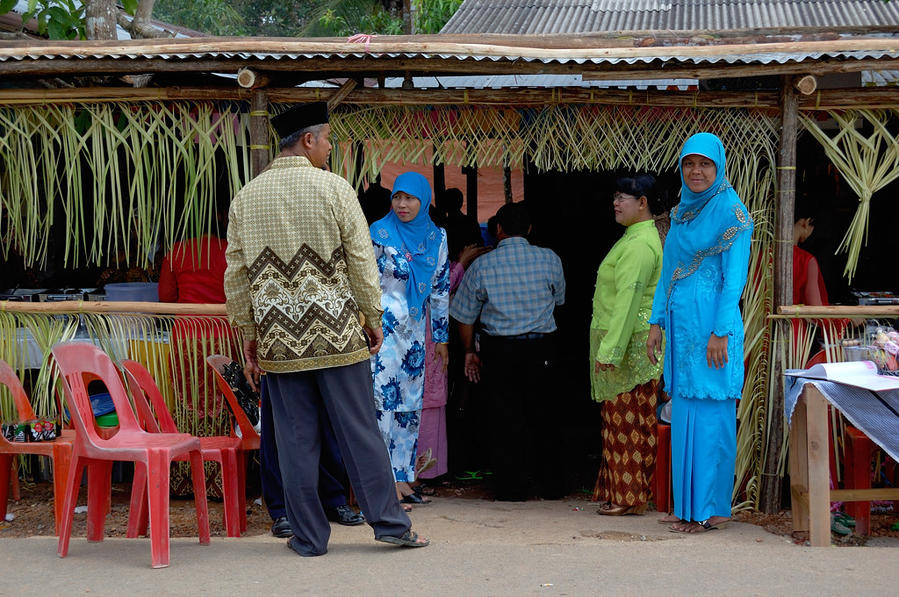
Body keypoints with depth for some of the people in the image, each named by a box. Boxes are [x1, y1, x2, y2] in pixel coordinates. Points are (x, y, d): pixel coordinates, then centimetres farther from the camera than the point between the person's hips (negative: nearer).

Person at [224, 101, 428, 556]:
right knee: (359, 430, 5)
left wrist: (249, 335, 13)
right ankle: (389, 522, 11)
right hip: (337, 333, -3)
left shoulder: (245, 198, 5)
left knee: (295, 439, 6)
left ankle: (308, 536, 11)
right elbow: (362, 262, -6)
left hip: (278, 340, 3)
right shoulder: (334, 189, -6)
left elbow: (236, 275, 7)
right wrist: (373, 321, 5)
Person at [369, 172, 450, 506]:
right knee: (383, 401, -10)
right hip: (384, 326, -6)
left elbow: (440, 289, 13)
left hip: (415, 331, 6)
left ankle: (403, 479, 14)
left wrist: (441, 337, 14)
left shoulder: (436, 237, 7)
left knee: (411, 404, 8)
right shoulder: (379, 234, -7)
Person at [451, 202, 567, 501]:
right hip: (541, 346, 1)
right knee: (542, 414, 11)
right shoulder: (550, 259, -3)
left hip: (500, 348, -1)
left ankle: (512, 487, 8)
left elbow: (465, 316, 2)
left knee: (506, 416, 5)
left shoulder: (481, 266, -5)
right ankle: (552, 485, 16)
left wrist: (470, 351, 15)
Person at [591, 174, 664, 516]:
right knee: (621, 420, 12)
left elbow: (628, 299, -22)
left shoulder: (639, 244, -16)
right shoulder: (635, 238, 18)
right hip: (623, 344, 10)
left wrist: (610, 349, -24)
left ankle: (630, 498, 0)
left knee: (627, 421, -5)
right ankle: (620, 494, 16)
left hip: (631, 344, -10)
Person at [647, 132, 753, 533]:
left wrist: (720, 333, -17)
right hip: (681, 327, 8)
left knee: (711, 417, -4)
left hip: (712, 326, -8)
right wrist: (657, 323, 12)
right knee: (683, 416, 9)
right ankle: (688, 504, 15)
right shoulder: (681, 213, 15)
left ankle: (712, 508, 2)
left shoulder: (731, 212, -8)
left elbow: (734, 277, -12)